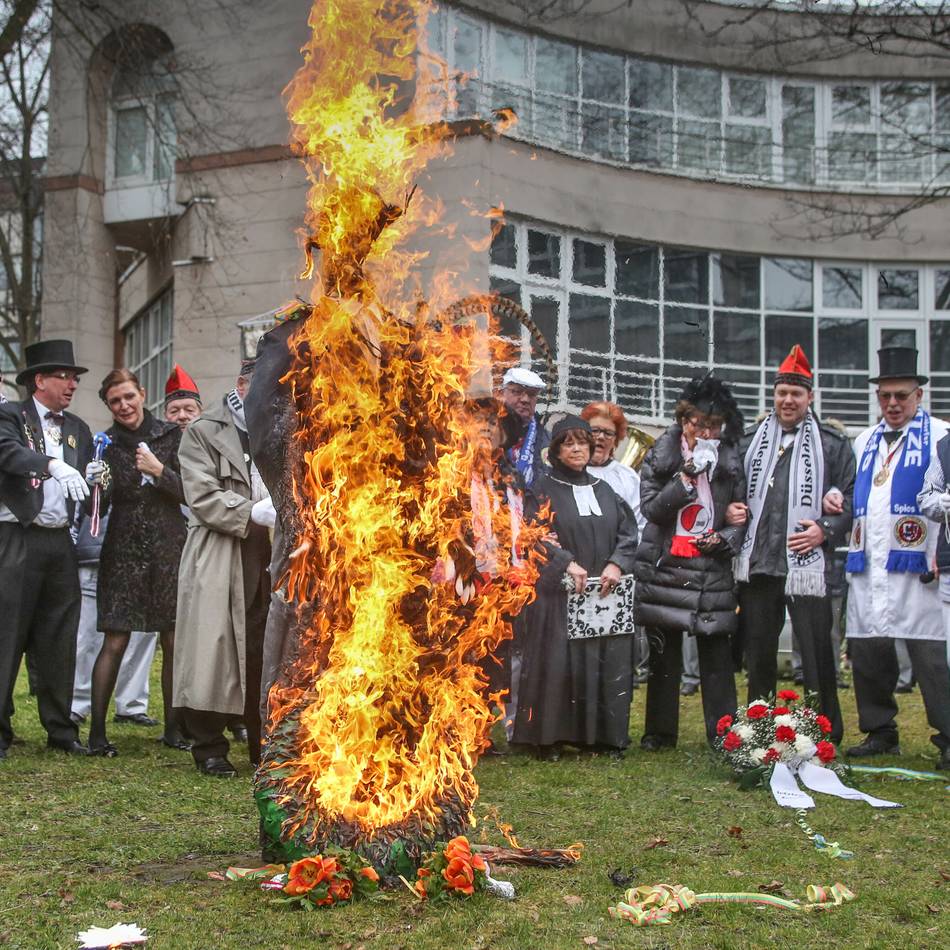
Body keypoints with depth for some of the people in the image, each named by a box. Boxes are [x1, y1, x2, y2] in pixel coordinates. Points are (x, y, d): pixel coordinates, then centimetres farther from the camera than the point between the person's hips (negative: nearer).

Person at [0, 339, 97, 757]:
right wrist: (53, 464, -36)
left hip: (60, 542, 6)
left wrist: (93, 478, -5)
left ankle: (60, 728, 17)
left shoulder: (78, 428, 17)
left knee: (59, 640, 9)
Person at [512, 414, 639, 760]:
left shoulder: (604, 489, 16)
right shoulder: (543, 488, 3)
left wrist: (616, 564, -8)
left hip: (604, 594, 4)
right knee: (557, 662, -8)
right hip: (557, 593, -4)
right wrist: (566, 563, -21)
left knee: (606, 663, 2)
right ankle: (550, 736, 1)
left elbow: (628, 532, 10)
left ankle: (603, 733, 12)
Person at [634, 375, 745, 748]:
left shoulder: (730, 459, 5)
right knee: (663, 654, 7)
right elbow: (651, 507, -6)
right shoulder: (661, 454, 1)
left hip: (713, 570, 0)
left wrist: (723, 539, -9)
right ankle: (660, 731, 18)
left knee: (716, 654, 0)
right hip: (664, 567, 0)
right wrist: (687, 476, -15)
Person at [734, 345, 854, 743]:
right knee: (758, 651, 10)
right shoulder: (751, 441, 14)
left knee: (816, 650, -3)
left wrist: (826, 530, -11)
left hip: (807, 563, -3)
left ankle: (826, 733, 9)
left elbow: (851, 498, 3)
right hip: (756, 564, 3)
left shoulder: (832, 444, 5)